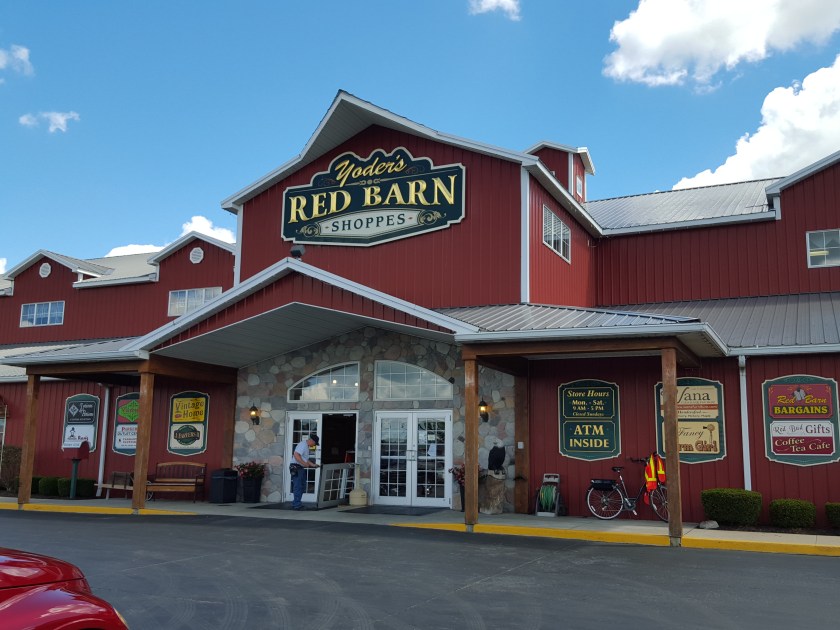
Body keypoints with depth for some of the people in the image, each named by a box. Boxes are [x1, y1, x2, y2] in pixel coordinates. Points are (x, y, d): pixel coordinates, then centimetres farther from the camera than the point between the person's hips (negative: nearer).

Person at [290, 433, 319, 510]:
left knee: (301, 486, 14)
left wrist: (313, 464, 21)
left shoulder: (306, 446, 19)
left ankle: (296, 503, 21)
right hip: (296, 468, -11)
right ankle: (296, 504, -3)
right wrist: (305, 464, -23)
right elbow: (296, 455, -25)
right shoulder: (303, 444, -14)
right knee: (298, 486, -7)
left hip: (300, 468, 11)